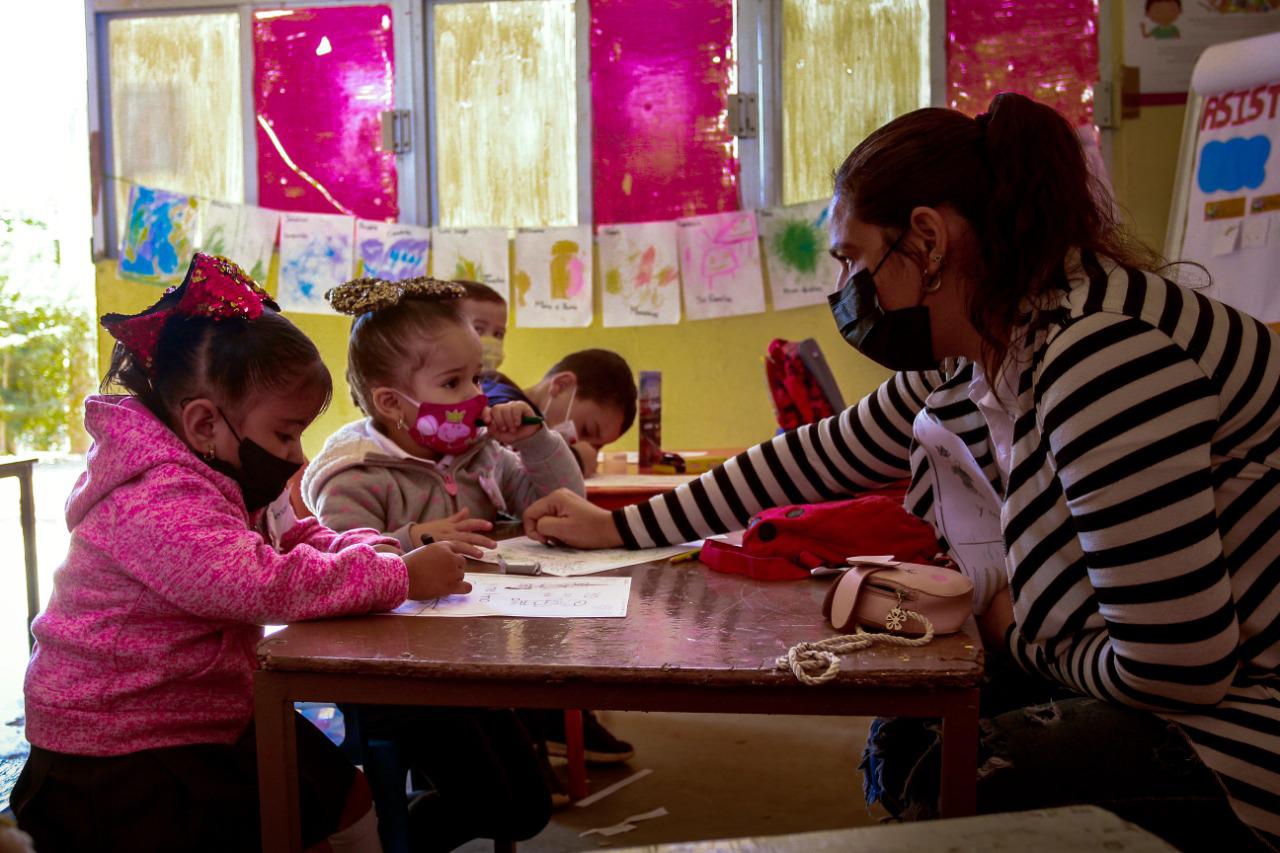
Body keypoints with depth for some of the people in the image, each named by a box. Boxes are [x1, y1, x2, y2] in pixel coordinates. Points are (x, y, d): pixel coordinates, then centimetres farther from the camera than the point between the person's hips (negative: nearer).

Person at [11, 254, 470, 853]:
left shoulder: (211, 482, 6)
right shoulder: (158, 504, -29)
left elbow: (281, 546, 15)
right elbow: (269, 584, -40)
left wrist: (366, 548, -7)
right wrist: (400, 576, -30)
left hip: (210, 723, 10)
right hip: (115, 766, -10)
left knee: (352, 801, 13)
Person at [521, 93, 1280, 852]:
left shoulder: (1099, 353, -28)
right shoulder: (964, 366, 0)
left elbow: (1177, 669, -29)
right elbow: (818, 458, 11)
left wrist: (1014, 629, -9)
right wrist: (616, 528, 15)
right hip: (1172, 692, 8)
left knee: (921, 781, -7)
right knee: (902, 743, 10)